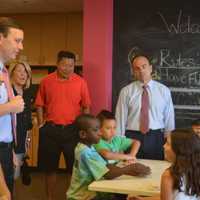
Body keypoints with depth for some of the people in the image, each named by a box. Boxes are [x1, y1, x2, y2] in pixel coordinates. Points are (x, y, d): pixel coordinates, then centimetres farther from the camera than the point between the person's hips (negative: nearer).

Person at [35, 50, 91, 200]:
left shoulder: (81, 82, -2)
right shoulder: (46, 81, 0)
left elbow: (86, 106, 2)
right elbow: (40, 104, 7)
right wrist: (41, 123, 0)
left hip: (73, 129, -1)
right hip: (50, 129, 1)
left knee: (75, 166, 6)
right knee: (49, 167, 12)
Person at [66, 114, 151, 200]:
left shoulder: (89, 147, 4)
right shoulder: (85, 152, -24)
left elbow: (107, 166, -1)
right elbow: (107, 175, -26)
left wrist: (128, 170, -13)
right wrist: (129, 169, -19)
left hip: (88, 192, 9)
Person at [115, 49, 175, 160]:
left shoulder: (164, 90, 1)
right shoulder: (126, 91, -1)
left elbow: (169, 118, 5)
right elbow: (121, 118, -1)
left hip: (156, 138, 1)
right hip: (132, 137, 0)